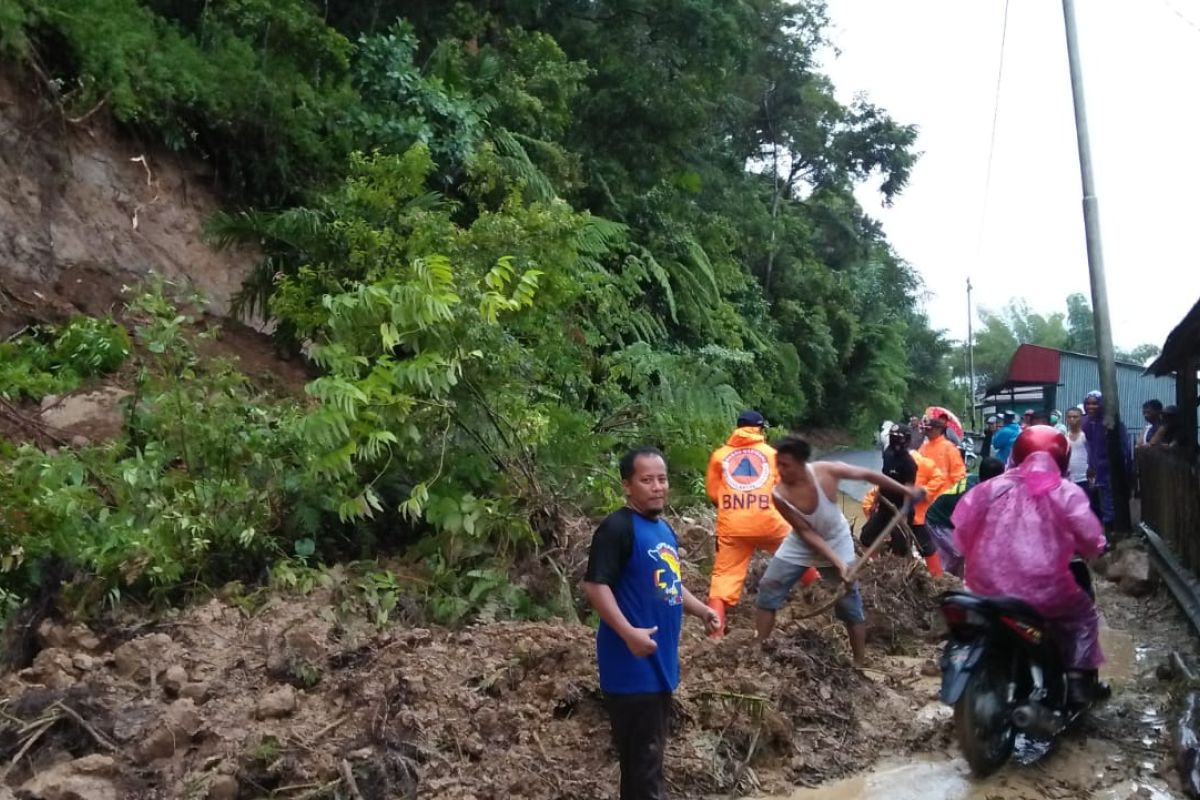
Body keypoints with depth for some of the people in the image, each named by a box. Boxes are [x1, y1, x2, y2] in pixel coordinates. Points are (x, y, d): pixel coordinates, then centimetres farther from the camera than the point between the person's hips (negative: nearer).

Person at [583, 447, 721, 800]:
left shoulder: (664, 529, 13)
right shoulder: (617, 527, -16)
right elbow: (595, 585, -22)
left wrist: (702, 611, 12)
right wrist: (628, 632, -30)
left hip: (661, 660, 9)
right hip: (632, 664, -9)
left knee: (651, 750, 19)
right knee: (641, 755, -3)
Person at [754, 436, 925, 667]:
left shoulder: (827, 471, -29)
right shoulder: (780, 495, -27)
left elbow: (868, 475, -15)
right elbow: (806, 532, -22)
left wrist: (906, 490, -6)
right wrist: (836, 562, -28)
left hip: (836, 542, -1)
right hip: (801, 545, 1)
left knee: (849, 604, 3)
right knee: (767, 592, -5)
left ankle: (860, 663, 16)